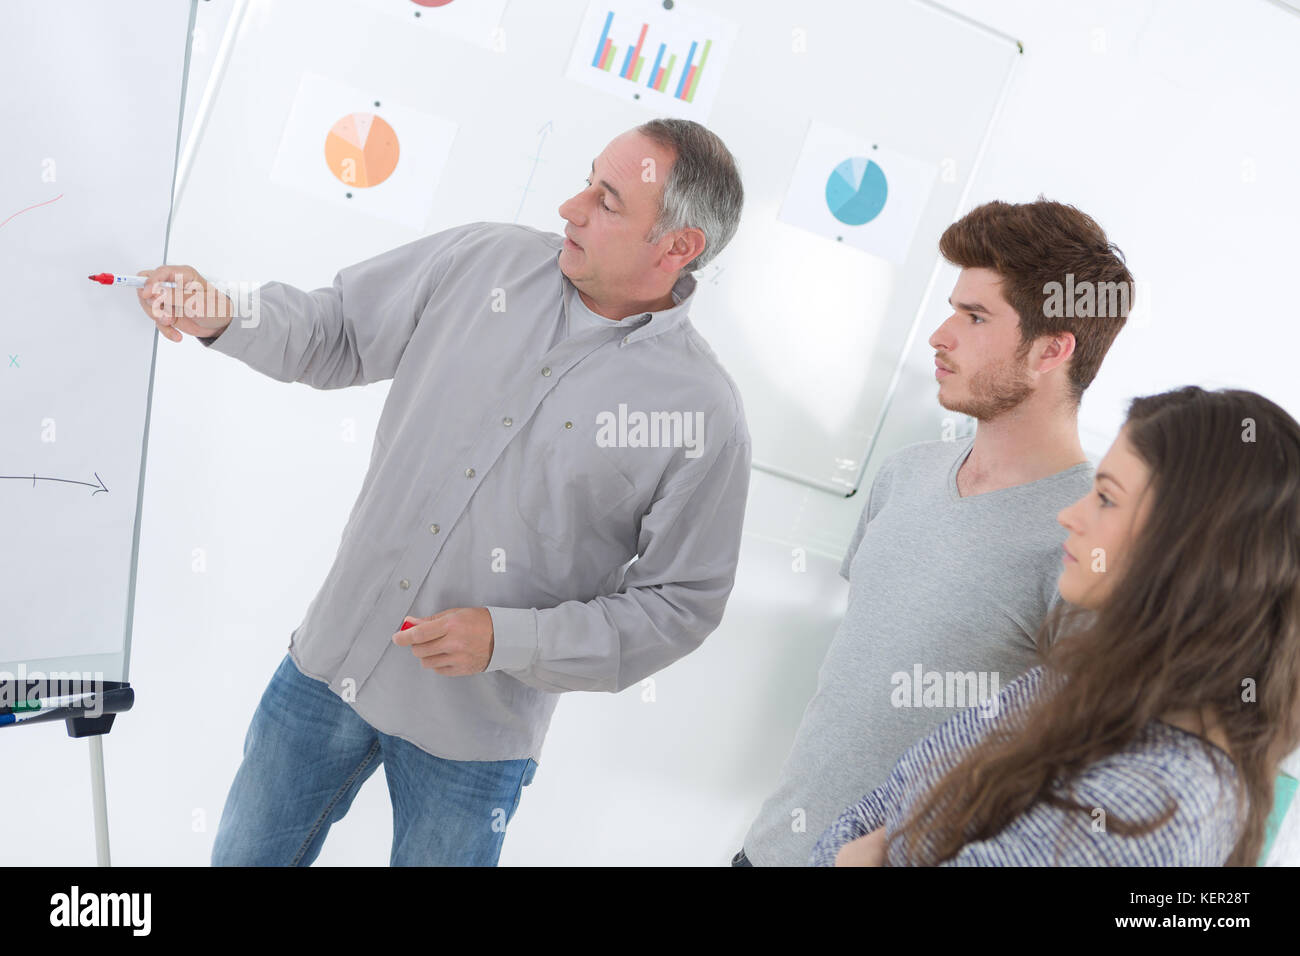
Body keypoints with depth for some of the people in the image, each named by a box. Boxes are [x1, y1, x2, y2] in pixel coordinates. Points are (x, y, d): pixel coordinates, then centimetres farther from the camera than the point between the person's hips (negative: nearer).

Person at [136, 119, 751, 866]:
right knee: (247, 854, 22)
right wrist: (222, 316, -10)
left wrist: (506, 641, -19)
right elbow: (340, 333, 8)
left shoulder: (702, 413, -17)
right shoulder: (486, 260, -5)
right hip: (330, 662, 4)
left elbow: (680, 603, -12)